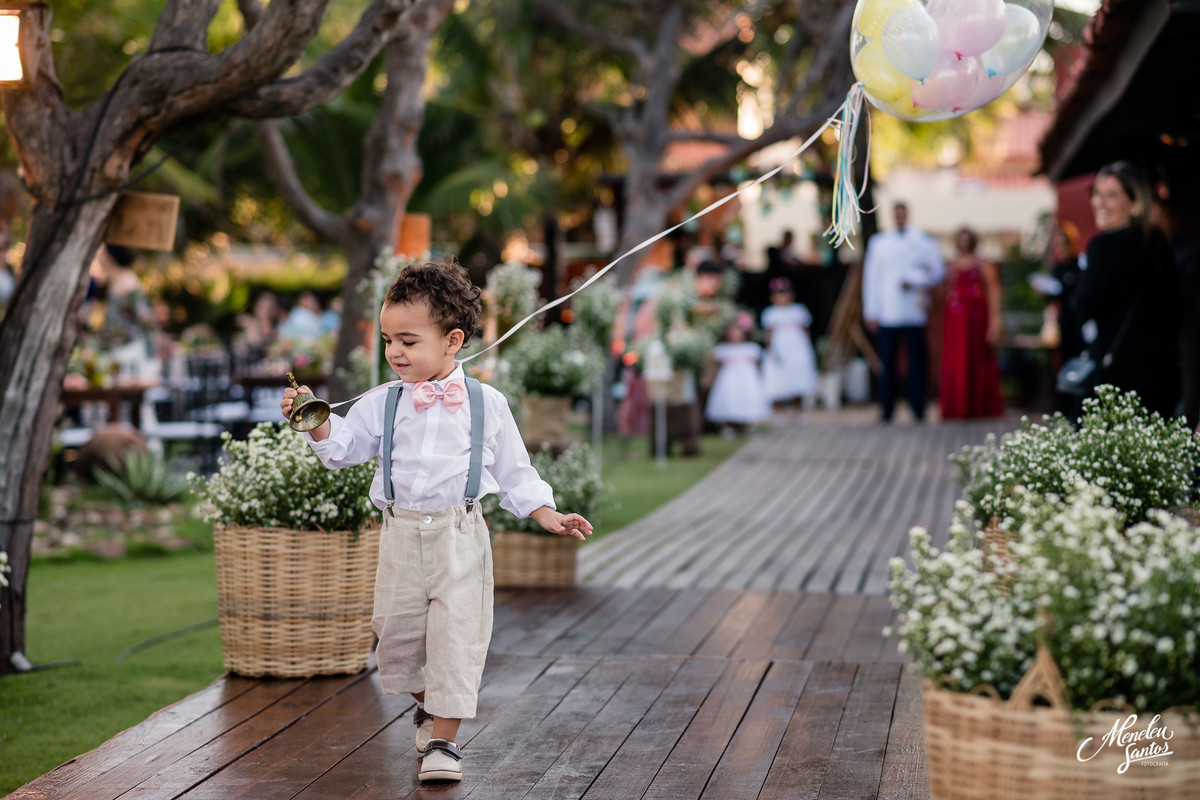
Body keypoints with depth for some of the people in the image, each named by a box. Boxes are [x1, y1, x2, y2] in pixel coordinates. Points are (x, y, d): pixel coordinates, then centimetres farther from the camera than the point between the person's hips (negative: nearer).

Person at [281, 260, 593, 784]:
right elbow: (343, 448, 1)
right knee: (397, 631, 9)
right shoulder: (381, 405, 4)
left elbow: (513, 471, 8)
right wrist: (317, 423, -17)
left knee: (457, 633, -6)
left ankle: (443, 740, 5)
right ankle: (428, 707, 38)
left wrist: (547, 516, 1)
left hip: (459, 536, -2)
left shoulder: (486, 405, 1)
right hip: (402, 534, 2)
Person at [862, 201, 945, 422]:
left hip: (913, 311, 0)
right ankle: (886, 408, 2)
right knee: (887, 361, -3)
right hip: (887, 312, 0)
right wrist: (870, 312, 5)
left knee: (916, 360, -1)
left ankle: (918, 407, 5)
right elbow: (871, 277, 10)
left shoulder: (924, 242, 9)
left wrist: (913, 280, -9)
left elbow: (937, 271, 8)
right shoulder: (878, 242, 11)